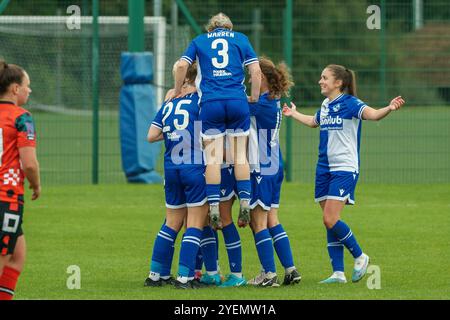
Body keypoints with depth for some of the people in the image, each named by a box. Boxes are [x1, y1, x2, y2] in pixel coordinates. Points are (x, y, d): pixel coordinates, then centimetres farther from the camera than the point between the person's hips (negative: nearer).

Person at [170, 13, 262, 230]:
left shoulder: (199, 41, 16)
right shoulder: (240, 39, 16)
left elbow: (182, 66, 1)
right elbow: (256, 71, 6)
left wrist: (177, 92, 13)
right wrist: (254, 99, 13)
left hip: (210, 104, 0)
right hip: (237, 103, 0)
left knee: (213, 158, 0)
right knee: (240, 156, 7)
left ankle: (214, 210, -5)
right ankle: (245, 206, 2)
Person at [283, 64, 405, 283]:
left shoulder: (350, 103, -10)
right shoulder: (325, 105, 12)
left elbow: (371, 114, -27)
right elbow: (313, 122, 35)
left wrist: (389, 109, -47)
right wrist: (294, 114, 51)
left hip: (345, 169, -8)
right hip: (324, 169, 8)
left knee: (331, 220, -15)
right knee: (329, 222, 5)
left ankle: (360, 256, 6)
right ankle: (338, 273, 8)